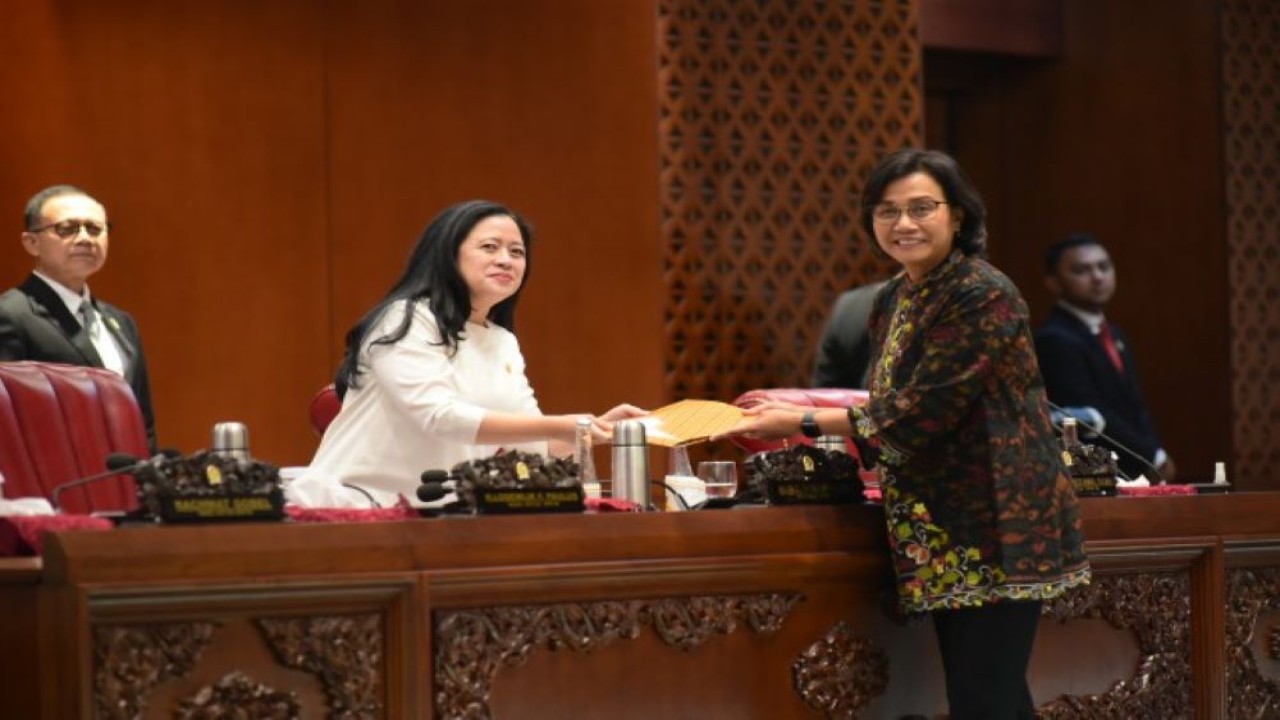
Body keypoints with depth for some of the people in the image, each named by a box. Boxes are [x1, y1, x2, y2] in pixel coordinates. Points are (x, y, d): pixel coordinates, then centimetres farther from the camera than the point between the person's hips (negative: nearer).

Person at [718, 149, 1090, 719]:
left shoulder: (983, 298, -15)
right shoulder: (894, 301, 12)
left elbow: (921, 413, -20)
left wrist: (803, 424, -17)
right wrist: (799, 406, 8)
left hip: (996, 530, -9)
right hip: (944, 537, 9)